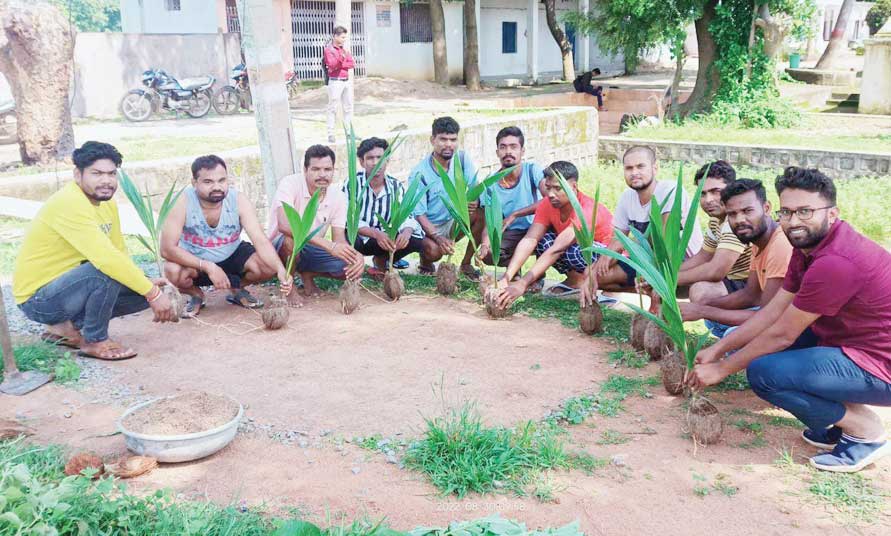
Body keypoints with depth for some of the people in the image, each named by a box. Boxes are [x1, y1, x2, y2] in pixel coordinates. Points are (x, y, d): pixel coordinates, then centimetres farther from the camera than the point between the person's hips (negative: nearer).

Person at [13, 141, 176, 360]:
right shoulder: (69, 203, -25)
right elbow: (105, 258, -35)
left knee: (145, 290, -1)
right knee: (106, 271, -33)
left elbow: (120, 253, 5)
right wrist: (153, 292, -32)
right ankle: (95, 341, -10)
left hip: (69, 287, 9)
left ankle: (67, 327, 9)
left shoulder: (108, 203, 4)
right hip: (38, 299, -9)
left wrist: (147, 286, -13)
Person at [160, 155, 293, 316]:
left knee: (268, 265, -25)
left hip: (232, 256, 1)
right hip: (195, 262, -1)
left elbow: (261, 241, -29)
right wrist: (208, 267, -35)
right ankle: (196, 295, 3)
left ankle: (237, 289, 10)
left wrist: (281, 270, -47)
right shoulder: (184, 202, -25)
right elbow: (167, 248, -28)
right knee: (173, 271, -34)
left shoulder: (239, 201, -21)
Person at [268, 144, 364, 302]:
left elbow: (339, 240, -13)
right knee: (292, 238, -39)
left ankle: (307, 273, 11)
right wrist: (329, 245, -46)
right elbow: (284, 225, -40)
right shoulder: (290, 184, -23)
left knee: (355, 267, -15)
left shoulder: (338, 197, -8)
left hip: (313, 250, 5)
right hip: (281, 247, -5)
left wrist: (354, 255, -38)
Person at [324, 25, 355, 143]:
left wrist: (339, 65, -10)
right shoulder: (328, 50, -5)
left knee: (348, 107, 10)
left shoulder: (344, 49, 14)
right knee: (333, 108, -6)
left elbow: (352, 63, 3)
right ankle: (331, 134, -5)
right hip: (335, 81, -7)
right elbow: (332, 65, -18)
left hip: (347, 80, 7)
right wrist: (341, 58, -34)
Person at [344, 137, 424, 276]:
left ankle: (381, 260, 11)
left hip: (383, 238, 4)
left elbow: (406, 216, -8)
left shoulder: (396, 186, -3)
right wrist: (376, 234, -40)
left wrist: (406, 232, -34)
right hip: (357, 237, -4)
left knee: (417, 240, -17)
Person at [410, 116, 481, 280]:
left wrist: (475, 201, -39)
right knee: (434, 250, -35)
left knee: (483, 213, -23)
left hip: (454, 222, 4)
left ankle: (466, 264, -5)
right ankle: (425, 262, 6)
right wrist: (438, 238, -36)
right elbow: (419, 214, -19)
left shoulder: (462, 159, -6)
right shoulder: (420, 172, -17)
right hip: (428, 226, -4)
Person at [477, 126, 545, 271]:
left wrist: (514, 215, -27)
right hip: (512, 234, 1)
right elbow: (488, 223, -8)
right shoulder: (491, 184, -5)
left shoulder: (532, 170, -11)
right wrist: (485, 244, -30)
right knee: (488, 254, -29)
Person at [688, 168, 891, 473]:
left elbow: (781, 334, -21)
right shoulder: (810, 244, 3)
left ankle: (865, 430, -4)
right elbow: (773, 312, 5)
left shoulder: (836, 263, -28)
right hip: (853, 346, 10)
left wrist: (721, 369, -10)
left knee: (763, 372, -23)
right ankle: (834, 424, 11)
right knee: (756, 345, 11)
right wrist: (717, 350, 2)